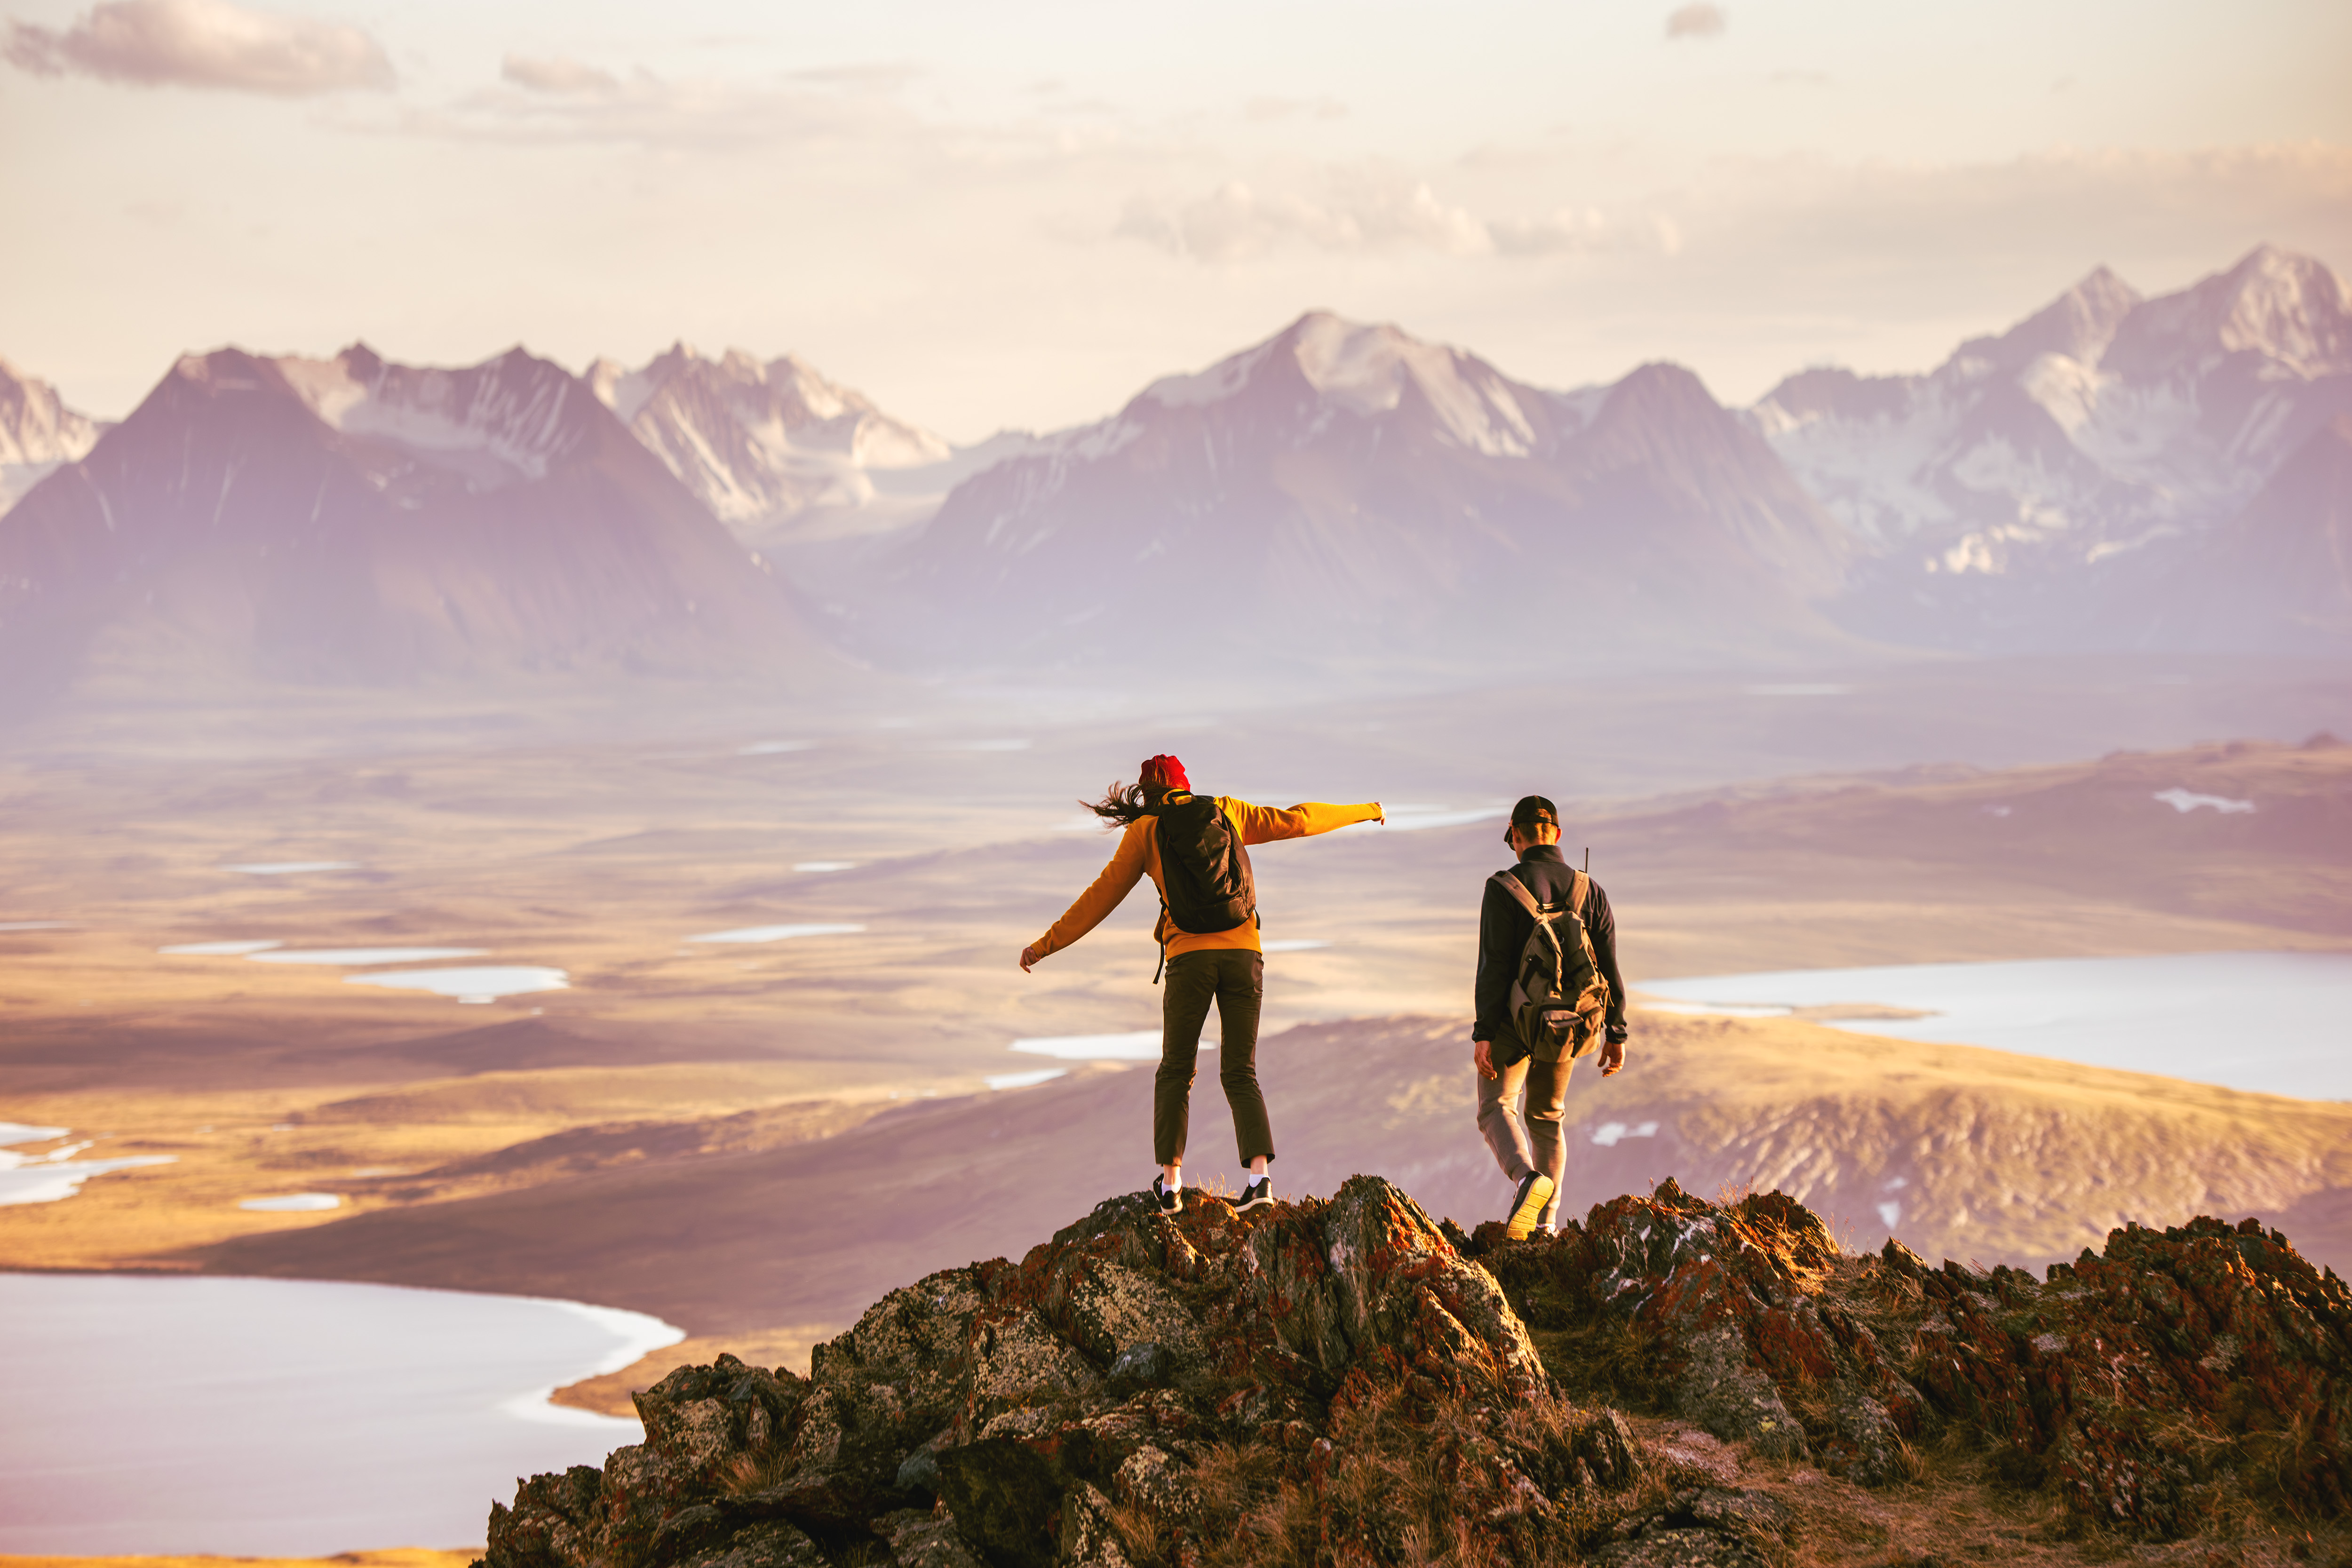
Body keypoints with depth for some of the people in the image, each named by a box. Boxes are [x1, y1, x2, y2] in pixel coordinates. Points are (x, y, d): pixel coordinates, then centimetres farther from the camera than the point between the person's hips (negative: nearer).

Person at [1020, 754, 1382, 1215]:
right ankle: (1260, 1176, -13)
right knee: (1240, 1074, 7)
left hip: (1190, 956, -2)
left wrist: (1047, 944, 15)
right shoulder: (1226, 811, 16)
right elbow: (1298, 821, 22)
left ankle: (1170, 1183, 3)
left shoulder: (1145, 830, 9)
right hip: (1244, 953, 2)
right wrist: (1361, 812, 37)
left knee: (1176, 1072, 13)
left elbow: (1102, 896, 8)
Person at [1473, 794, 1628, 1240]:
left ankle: (1528, 1178, -25)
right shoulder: (1590, 891, 2)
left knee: (1497, 1109, 6)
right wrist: (1615, 1034, 8)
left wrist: (1483, 1033, -17)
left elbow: (1494, 964, -17)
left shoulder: (1504, 887, -12)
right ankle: (1545, 1226, 12)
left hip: (1514, 1019, -4)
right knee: (1546, 1117, 17)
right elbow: (1608, 968, 2)